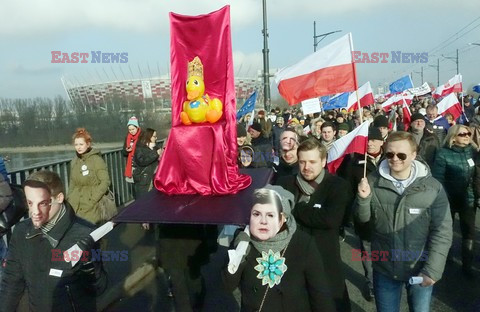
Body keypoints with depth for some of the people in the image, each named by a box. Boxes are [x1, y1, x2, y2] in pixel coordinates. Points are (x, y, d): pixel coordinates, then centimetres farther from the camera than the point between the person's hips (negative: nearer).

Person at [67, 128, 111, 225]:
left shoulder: (96, 160, -7)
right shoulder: (74, 161, 10)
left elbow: (105, 182, -11)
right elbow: (72, 183, 19)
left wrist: (92, 200, -14)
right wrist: (69, 198, 8)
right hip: (75, 206, 5)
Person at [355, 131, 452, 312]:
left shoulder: (433, 187, -14)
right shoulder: (373, 182, -9)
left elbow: (442, 231, -10)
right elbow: (362, 219, -2)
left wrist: (432, 270, -13)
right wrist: (363, 198, -21)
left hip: (420, 270, -1)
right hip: (384, 269, 1)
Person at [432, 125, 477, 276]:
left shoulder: (473, 151, 0)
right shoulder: (443, 153, -11)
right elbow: (438, 178, -12)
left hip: (468, 199, 2)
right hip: (449, 198, -2)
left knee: (469, 233, 5)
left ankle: (467, 264, 19)